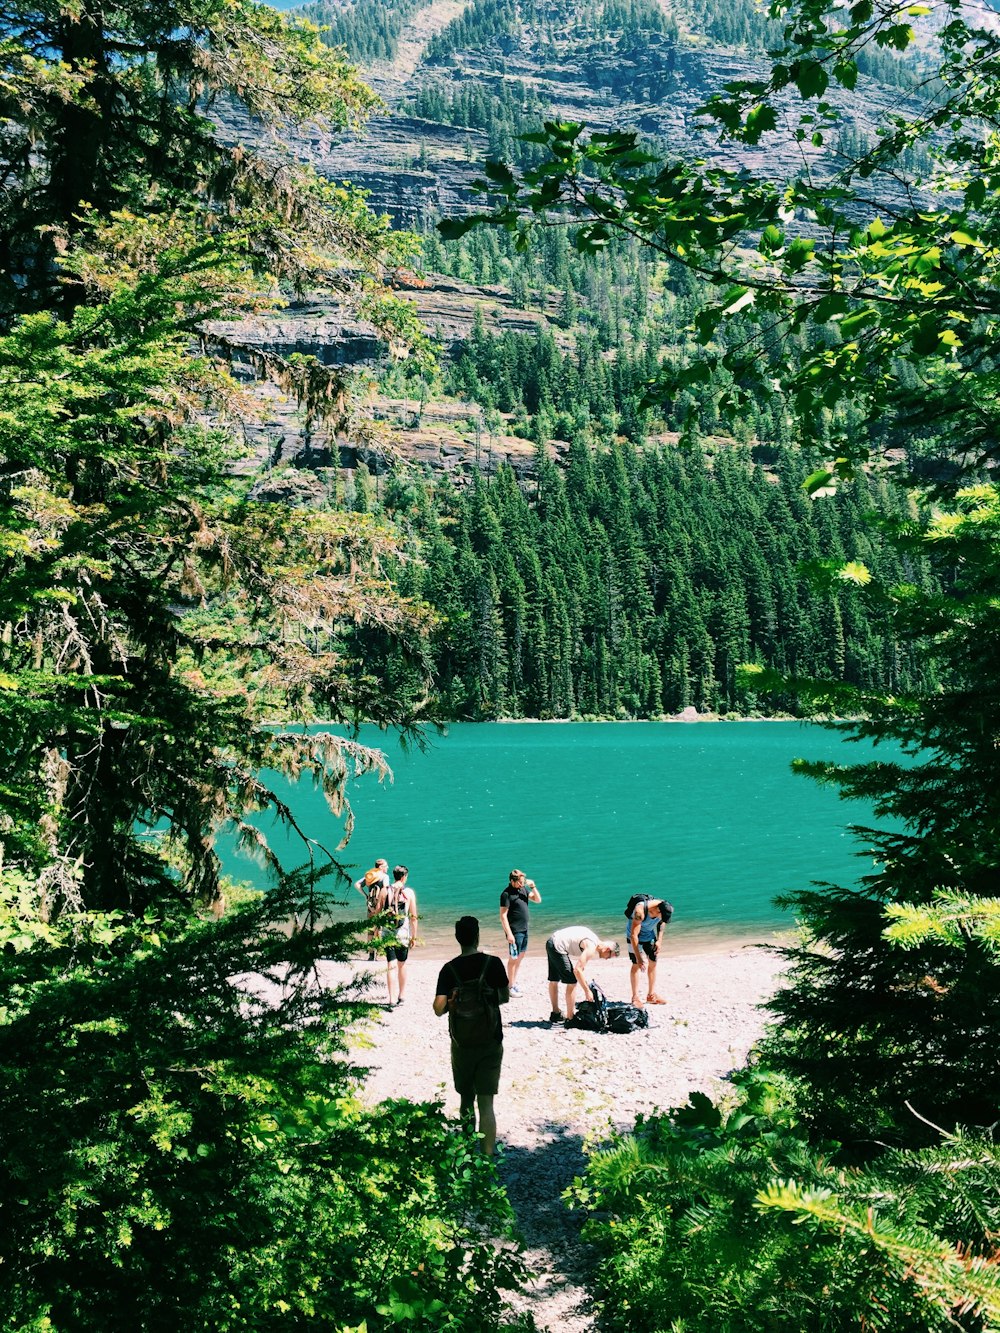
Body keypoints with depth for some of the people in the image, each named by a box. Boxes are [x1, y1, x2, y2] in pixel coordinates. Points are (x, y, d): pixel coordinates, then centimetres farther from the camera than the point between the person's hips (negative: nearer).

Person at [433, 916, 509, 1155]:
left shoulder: (449, 969, -7)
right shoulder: (493, 964, -8)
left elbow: (439, 1009, -14)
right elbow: (505, 998, 5)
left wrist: (452, 1003, 7)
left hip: (462, 1043, 1)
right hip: (491, 1043, -1)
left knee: (466, 1097, 20)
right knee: (486, 1103, 0)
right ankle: (487, 1158, -5)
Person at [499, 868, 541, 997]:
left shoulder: (523, 889, 6)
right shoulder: (506, 894, -16)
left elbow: (538, 900, 11)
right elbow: (503, 916, -18)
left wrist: (533, 887, -5)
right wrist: (509, 934, -21)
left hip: (524, 929, 8)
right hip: (515, 931, -8)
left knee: (521, 955, 16)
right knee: (513, 958, -2)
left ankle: (514, 980, 28)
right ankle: (510, 986, 7)